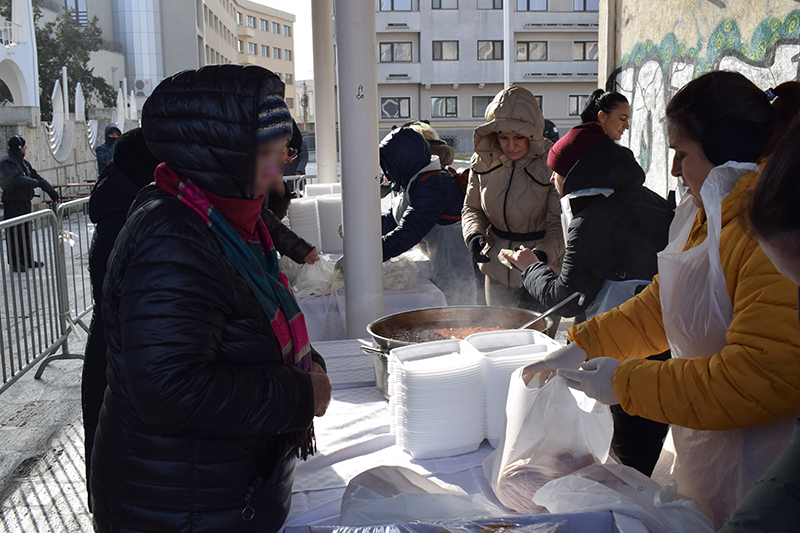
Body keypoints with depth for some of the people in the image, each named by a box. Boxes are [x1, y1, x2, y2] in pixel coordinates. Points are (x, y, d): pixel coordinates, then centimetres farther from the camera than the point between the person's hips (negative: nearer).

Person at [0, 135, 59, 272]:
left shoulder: (22, 162, 15)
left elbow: (35, 176, 17)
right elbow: (17, 180, -27)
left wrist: (51, 190, 8)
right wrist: (37, 183, -18)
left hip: (25, 202, 9)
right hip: (13, 203, -9)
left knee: (26, 232, 14)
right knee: (14, 234, -4)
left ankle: (27, 260, 22)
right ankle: (15, 263, 2)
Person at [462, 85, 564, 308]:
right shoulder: (484, 161, -3)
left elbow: (560, 226, -16)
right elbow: (472, 208, 10)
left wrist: (542, 254, -34)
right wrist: (474, 235, -11)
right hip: (497, 271, 4)